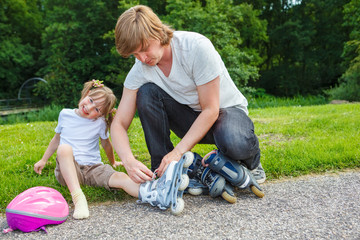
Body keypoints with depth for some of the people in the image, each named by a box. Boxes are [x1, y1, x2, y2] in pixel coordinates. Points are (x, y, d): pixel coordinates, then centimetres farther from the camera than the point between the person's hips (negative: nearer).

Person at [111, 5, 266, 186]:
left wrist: (178, 152, -32)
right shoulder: (140, 71, -14)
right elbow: (119, 124, -15)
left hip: (226, 109, -4)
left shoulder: (197, 47, -27)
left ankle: (250, 161, 1)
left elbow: (211, 110, -25)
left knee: (236, 145, -39)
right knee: (146, 92, -22)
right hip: (191, 115, 4)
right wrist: (129, 161, -35)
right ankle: (161, 169, -10)